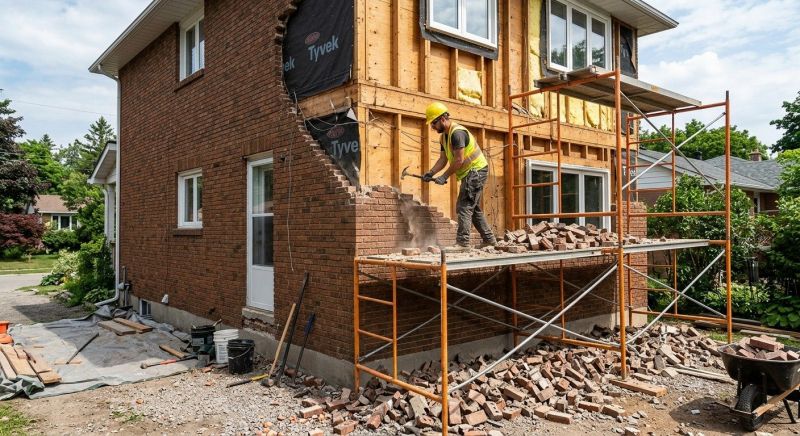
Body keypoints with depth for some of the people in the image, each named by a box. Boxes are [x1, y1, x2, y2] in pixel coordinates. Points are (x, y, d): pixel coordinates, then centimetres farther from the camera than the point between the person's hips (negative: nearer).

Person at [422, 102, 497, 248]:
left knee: (464, 207, -14)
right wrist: (431, 173, -5)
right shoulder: (444, 136, 11)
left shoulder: (457, 133, -21)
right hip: (469, 174, 11)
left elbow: (459, 160, -25)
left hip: (476, 171, -11)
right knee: (474, 208, 15)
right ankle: (490, 240, 23)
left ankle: (462, 243, -15)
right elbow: (443, 159, 9)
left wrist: (444, 177, -20)